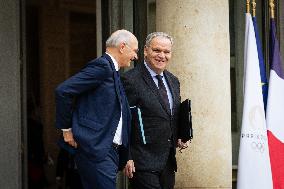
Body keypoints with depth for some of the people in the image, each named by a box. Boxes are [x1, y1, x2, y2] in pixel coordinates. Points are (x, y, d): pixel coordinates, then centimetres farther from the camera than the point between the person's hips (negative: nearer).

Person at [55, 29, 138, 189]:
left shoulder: (112, 71, 19)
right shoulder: (102, 66, -10)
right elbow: (63, 91, -16)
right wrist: (66, 128, -9)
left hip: (110, 151, 9)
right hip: (96, 150, -9)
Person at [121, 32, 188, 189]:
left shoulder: (173, 81, 13)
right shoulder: (131, 80, -12)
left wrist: (179, 138, 6)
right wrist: (126, 158, -16)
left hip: (168, 162, 7)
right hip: (144, 161, -7)